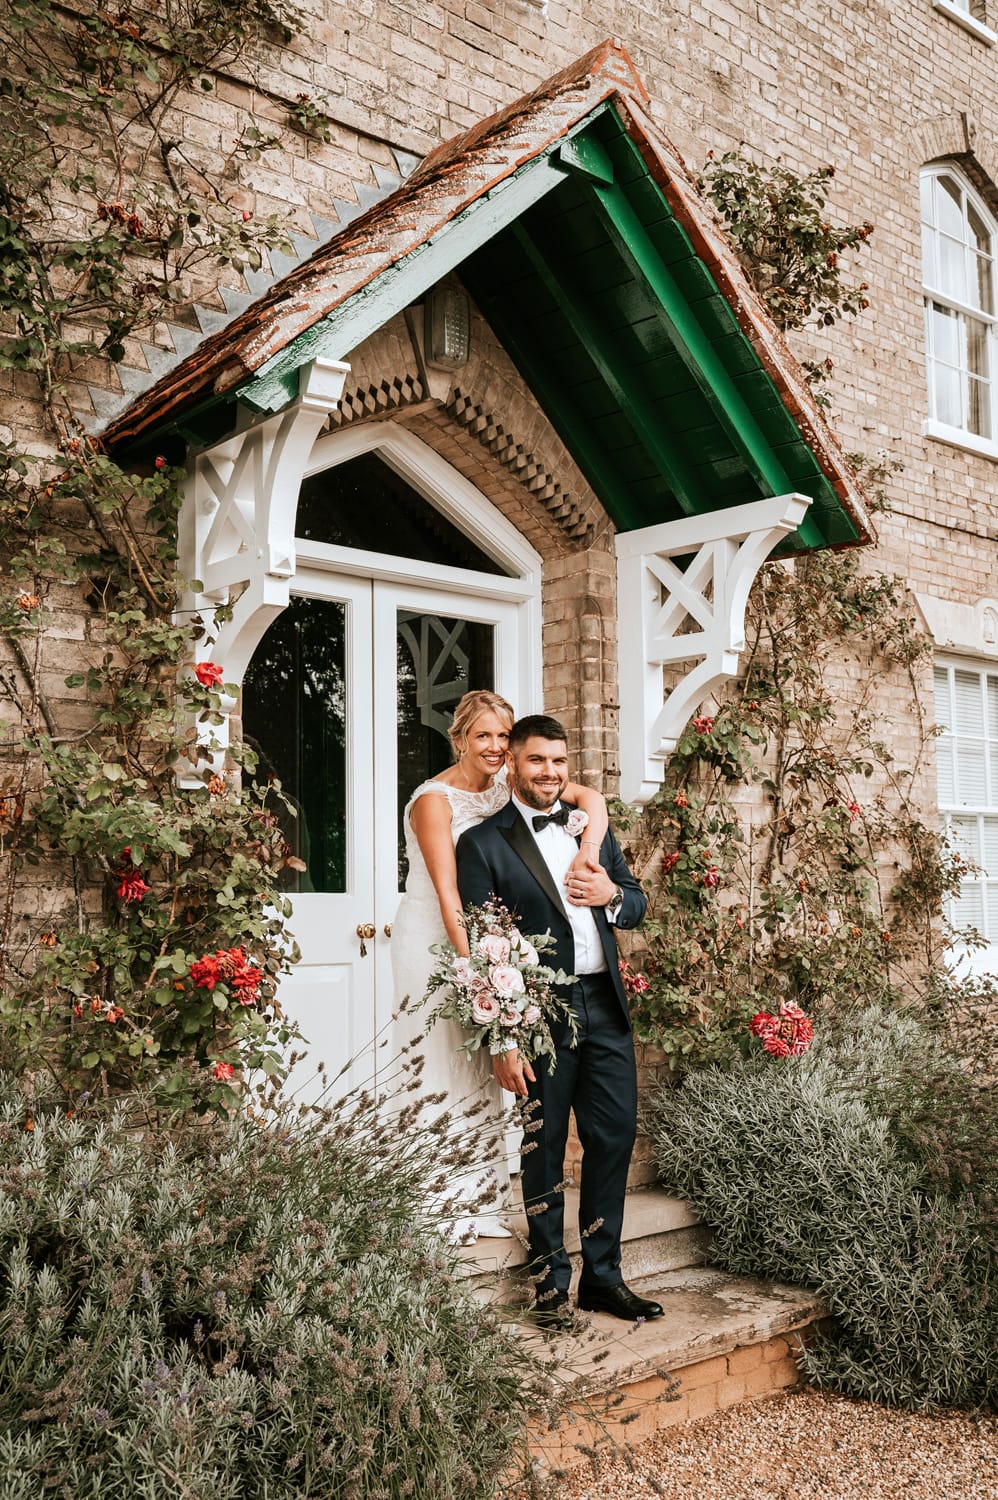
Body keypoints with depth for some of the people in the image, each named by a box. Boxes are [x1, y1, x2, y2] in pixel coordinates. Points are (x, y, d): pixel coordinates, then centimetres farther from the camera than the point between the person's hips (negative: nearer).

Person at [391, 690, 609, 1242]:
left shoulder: (506, 783, 0)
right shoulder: (434, 799, -17)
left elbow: (590, 796, -9)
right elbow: (446, 890, -24)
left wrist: (589, 847, -28)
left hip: (486, 935, 7)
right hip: (434, 941, -7)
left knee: (483, 1071, 13)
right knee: (441, 1071, -1)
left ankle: (478, 1204, 25)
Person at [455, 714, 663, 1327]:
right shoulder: (483, 843, -3)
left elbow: (638, 904, 19)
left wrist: (613, 895, -6)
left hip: (605, 1006, 5)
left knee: (615, 1138, 8)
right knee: (545, 1151, 6)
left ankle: (603, 1276, 23)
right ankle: (553, 1283, 20)